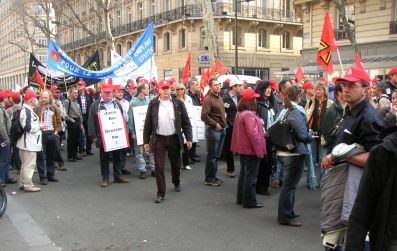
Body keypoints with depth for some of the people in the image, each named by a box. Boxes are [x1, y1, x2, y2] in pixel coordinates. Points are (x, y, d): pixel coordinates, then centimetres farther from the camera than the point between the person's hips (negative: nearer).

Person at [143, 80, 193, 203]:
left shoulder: (178, 103, 0)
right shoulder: (153, 104, 0)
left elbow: (186, 121, 2)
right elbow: (148, 124, 3)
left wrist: (189, 138, -3)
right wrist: (146, 141, 0)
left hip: (174, 138, 1)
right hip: (158, 139, -1)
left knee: (175, 164, 17)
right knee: (159, 167, -4)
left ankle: (176, 183, 43)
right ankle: (161, 193, 4)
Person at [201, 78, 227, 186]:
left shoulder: (220, 98, 14)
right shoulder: (208, 99, -14)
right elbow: (204, 116, -21)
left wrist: (224, 124, 14)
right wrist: (215, 124, -17)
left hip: (221, 130, 9)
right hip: (213, 130, -9)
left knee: (217, 155, 15)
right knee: (212, 156, -1)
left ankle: (213, 176, 25)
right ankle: (209, 179, 9)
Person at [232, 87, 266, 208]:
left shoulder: (239, 113, 9)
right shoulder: (249, 114, -23)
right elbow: (253, 133, -26)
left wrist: (259, 123, 9)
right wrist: (259, 150, -20)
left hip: (243, 148, 10)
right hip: (251, 149, -10)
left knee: (244, 173, 18)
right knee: (251, 175, -1)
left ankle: (241, 198, 27)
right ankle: (249, 201, 7)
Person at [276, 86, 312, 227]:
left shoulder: (283, 112, 8)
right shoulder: (296, 112, -16)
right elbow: (303, 135, -20)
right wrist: (311, 137, -1)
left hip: (282, 152, 8)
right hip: (294, 153, -8)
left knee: (288, 184, 20)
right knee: (289, 185, -1)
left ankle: (288, 211, 32)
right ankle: (285, 217, 6)